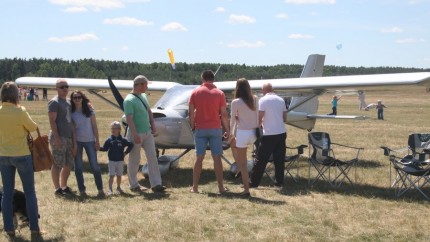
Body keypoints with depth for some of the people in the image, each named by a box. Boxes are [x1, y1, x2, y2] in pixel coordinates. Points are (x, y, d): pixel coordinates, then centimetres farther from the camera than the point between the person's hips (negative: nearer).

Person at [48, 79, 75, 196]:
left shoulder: (68, 101, 16)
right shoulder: (54, 102, -8)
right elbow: (52, 121, -14)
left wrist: (73, 138, 17)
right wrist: (56, 138, -20)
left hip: (68, 137, 8)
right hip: (59, 138, -8)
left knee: (69, 164, 12)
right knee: (57, 165, -2)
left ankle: (64, 186, 24)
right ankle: (57, 188, 5)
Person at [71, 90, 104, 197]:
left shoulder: (89, 110, 1)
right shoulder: (71, 112, -1)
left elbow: (94, 126, 1)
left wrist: (97, 141, -3)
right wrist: (73, 143, -9)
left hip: (89, 140, 0)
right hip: (77, 141, 1)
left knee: (94, 165, -3)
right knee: (78, 166, 3)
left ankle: (100, 189, 2)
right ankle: (82, 190, 11)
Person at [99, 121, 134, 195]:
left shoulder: (122, 140, -2)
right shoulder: (109, 140, 0)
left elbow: (131, 145, 7)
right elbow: (105, 148, 2)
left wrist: (126, 152, 3)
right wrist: (99, 148, -15)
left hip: (120, 161, 1)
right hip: (111, 161, -1)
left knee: (119, 175, 11)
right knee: (111, 175, -6)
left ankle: (118, 187, 27)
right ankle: (110, 189, -2)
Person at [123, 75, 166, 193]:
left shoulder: (143, 96, 11)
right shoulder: (129, 100, -16)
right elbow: (129, 119, -21)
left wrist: (153, 125, 11)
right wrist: (135, 135, -26)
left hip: (148, 132, 8)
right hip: (136, 134, -8)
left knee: (152, 157, 2)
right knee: (134, 160, 5)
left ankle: (156, 184, 4)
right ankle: (134, 185, 18)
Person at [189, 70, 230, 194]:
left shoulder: (195, 92, 1)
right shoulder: (219, 93, 0)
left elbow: (191, 112, -1)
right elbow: (223, 114, -3)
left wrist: (193, 126, 10)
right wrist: (227, 130, 5)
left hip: (200, 129, 1)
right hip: (215, 129, -1)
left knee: (199, 158, 5)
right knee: (217, 158, 4)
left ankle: (195, 187, 8)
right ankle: (221, 187, 6)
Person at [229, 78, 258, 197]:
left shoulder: (235, 102, -10)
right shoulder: (255, 99, 3)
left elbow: (233, 120, -1)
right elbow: (258, 116, 8)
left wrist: (231, 133, 15)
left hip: (243, 133, -6)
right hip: (254, 133, 6)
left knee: (243, 162, 6)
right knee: (234, 144, 33)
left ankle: (246, 190, 9)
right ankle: (239, 169, 29)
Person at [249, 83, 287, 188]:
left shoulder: (263, 100, -7)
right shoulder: (281, 100, 9)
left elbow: (259, 118, -10)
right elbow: (285, 119, 12)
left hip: (269, 134, -5)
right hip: (281, 133, 5)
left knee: (261, 160, 1)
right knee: (279, 159, 10)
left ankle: (254, 182, 6)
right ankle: (279, 182, 13)